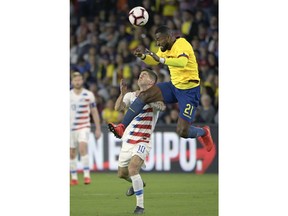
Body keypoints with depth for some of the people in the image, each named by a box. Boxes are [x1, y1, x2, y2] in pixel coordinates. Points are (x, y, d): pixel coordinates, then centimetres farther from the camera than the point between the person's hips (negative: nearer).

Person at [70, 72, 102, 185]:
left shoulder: (88, 95, 0)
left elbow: (94, 112, 5)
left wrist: (98, 128, 2)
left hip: (84, 127, -3)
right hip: (71, 128, 3)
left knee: (83, 148, -23)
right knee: (72, 153, 5)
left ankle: (87, 175, -22)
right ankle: (74, 178, 16)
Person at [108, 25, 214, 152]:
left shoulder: (181, 45, -22)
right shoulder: (165, 47, 4)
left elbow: (182, 62, -42)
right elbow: (154, 61, 20)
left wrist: (161, 59, -50)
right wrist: (143, 56, -2)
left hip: (189, 90, -8)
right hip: (174, 86, 8)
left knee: (182, 132, -11)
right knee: (144, 95, -11)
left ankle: (203, 132, 23)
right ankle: (122, 128, -6)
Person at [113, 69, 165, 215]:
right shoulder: (131, 95, 8)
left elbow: (162, 107, -28)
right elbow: (118, 108, -10)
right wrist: (122, 94, -24)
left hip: (143, 141, -6)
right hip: (128, 140, 6)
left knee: (132, 167, -27)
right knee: (122, 173, 15)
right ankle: (137, 183, 50)